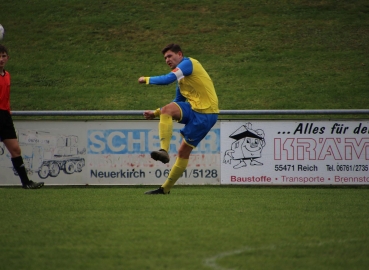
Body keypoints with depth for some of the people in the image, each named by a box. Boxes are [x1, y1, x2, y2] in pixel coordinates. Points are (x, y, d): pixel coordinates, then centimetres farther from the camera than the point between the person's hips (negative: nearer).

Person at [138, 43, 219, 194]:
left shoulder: (187, 63, -8)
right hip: (194, 110, 8)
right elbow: (178, 103, 29)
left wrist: (147, 80, -6)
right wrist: (155, 113, 22)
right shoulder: (182, 77, 22)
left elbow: (168, 79, -21)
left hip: (205, 115, -8)